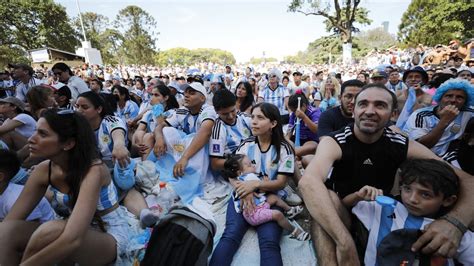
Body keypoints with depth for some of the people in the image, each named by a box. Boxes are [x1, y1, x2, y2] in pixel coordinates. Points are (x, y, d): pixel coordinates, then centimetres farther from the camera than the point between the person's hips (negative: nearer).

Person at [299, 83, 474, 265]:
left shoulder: (404, 146, -9)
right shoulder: (334, 142, -21)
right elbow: (308, 182, -40)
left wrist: (455, 221, -35)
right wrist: (345, 243, -49)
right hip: (341, 214, -2)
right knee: (324, 197, -34)